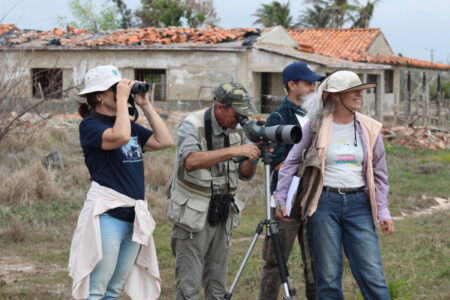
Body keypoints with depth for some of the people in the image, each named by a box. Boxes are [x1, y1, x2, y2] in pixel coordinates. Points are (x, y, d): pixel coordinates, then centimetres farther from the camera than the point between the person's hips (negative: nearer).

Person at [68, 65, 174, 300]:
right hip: (108, 216, -8)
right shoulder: (90, 125, -6)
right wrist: (122, 99, -15)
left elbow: (165, 140, 8)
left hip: (135, 217, 8)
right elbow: (120, 137, -25)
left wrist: (145, 106, 7)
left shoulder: (129, 125, 16)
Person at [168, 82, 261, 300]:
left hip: (222, 216, 6)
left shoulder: (237, 129, 6)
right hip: (193, 215, -6)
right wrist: (233, 151, -34)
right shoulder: (192, 125, -13)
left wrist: (253, 159, -12)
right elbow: (190, 160, -32)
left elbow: (244, 174, 11)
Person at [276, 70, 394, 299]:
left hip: (358, 204, 2)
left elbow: (379, 173, 12)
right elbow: (291, 163, 8)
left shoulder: (369, 129, 8)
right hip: (325, 203, -2)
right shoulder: (315, 126, 1)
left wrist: (383, 212, 5)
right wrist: (281, 199, 2)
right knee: (328, 278, 2)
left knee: (372, 275, -5)